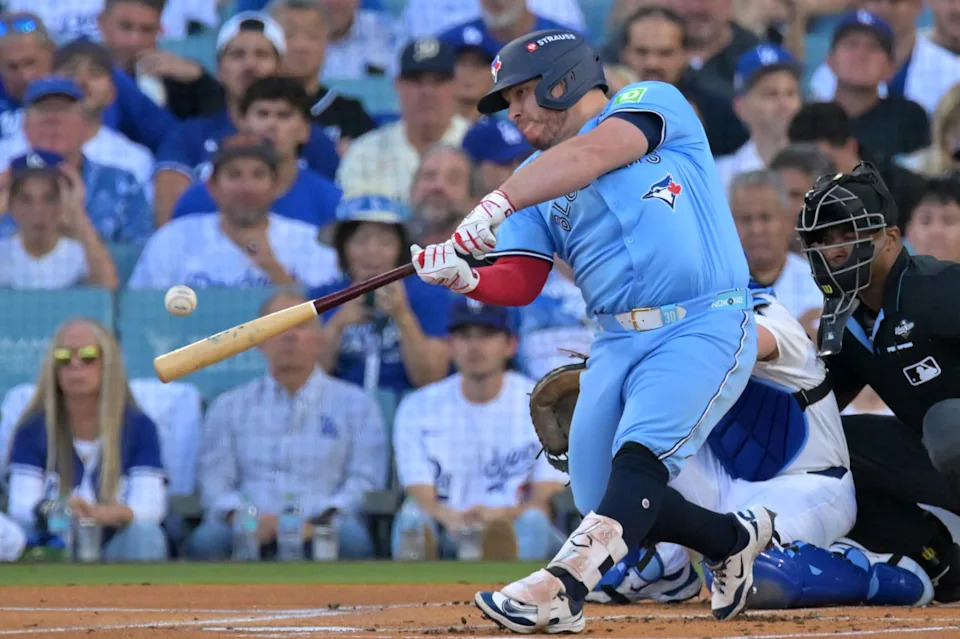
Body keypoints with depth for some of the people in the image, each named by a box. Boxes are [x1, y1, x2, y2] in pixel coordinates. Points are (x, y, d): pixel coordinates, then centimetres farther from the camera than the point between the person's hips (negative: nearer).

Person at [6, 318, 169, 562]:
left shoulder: (138, 427, 3)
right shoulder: (33, 429, 5)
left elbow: (150, 507, -11)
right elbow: (20, 506, -6)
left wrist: (100, 514, -34)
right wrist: (49, 511, -33)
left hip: (119, 550, 0)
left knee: (144, 534, -33)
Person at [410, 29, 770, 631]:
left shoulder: (653, 102, 0)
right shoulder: (536, 180, 17)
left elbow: (591, 155, -20)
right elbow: (519, 284, 5)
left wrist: (496, 204, -31)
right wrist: (464, 279, -17)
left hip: (705, 327, -7)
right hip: (620, 343, 7)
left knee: (639, 454, -27)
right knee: (604, 499, 1)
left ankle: (565, 586, -42)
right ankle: (734, 539, 24)